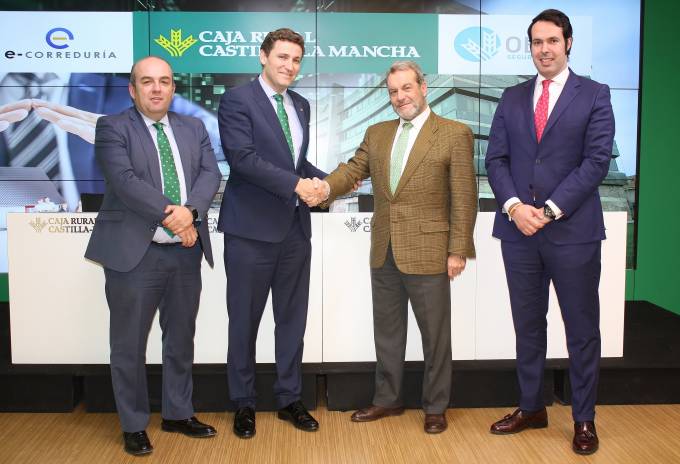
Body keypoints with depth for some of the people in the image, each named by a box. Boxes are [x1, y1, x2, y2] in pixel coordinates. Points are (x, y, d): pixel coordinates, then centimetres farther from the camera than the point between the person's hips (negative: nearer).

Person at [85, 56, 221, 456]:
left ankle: (178, 414, 32)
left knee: (182, 339, 15)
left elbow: (211, 173, -1)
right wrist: (169, 215, -21)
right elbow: (124, 180, -15)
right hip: (134, 252, -4)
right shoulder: (112, 127, -2)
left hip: (185, 252, 5)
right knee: (129, 345, 6)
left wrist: (190, 211, -19)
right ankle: (134, 426, 23)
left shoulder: (194, 128, 12)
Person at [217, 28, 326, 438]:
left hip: (295, 227, 6)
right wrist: (295, 184, -22)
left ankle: (290, 398, 27)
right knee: (245, 320, 7)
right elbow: (243, 157, -18)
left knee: (293, 319, 12)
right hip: (251, 228, -6)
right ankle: (244, 403, 23)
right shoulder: (237, 100, -6)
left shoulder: (301, 105, 14)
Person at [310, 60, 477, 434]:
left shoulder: (455, 134, -5)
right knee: (387, 330, 16)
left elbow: (464, 197, -8)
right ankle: (387, 399, 32)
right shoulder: (376, 133, 11)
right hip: (384, 252, 5)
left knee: (434, 334, 7)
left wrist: (458, 250, -13)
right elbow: (353, 170, 4)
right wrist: (326, 186, -19)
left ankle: (435, 406, 24)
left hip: (428, 252, -5)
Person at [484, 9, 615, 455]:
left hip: (573, 230, -3)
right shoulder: (512, 98, 11)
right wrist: (514, 206, -11)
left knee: (582, 328, 6)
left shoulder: (594, 95, 2)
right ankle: (531, 407, 27)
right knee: (527, 325, 12)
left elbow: (596, 161, -7)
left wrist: (550, 211, -15)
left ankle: (584, 419, 20)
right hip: (518, 229, 3)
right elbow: (496, 159, 5)